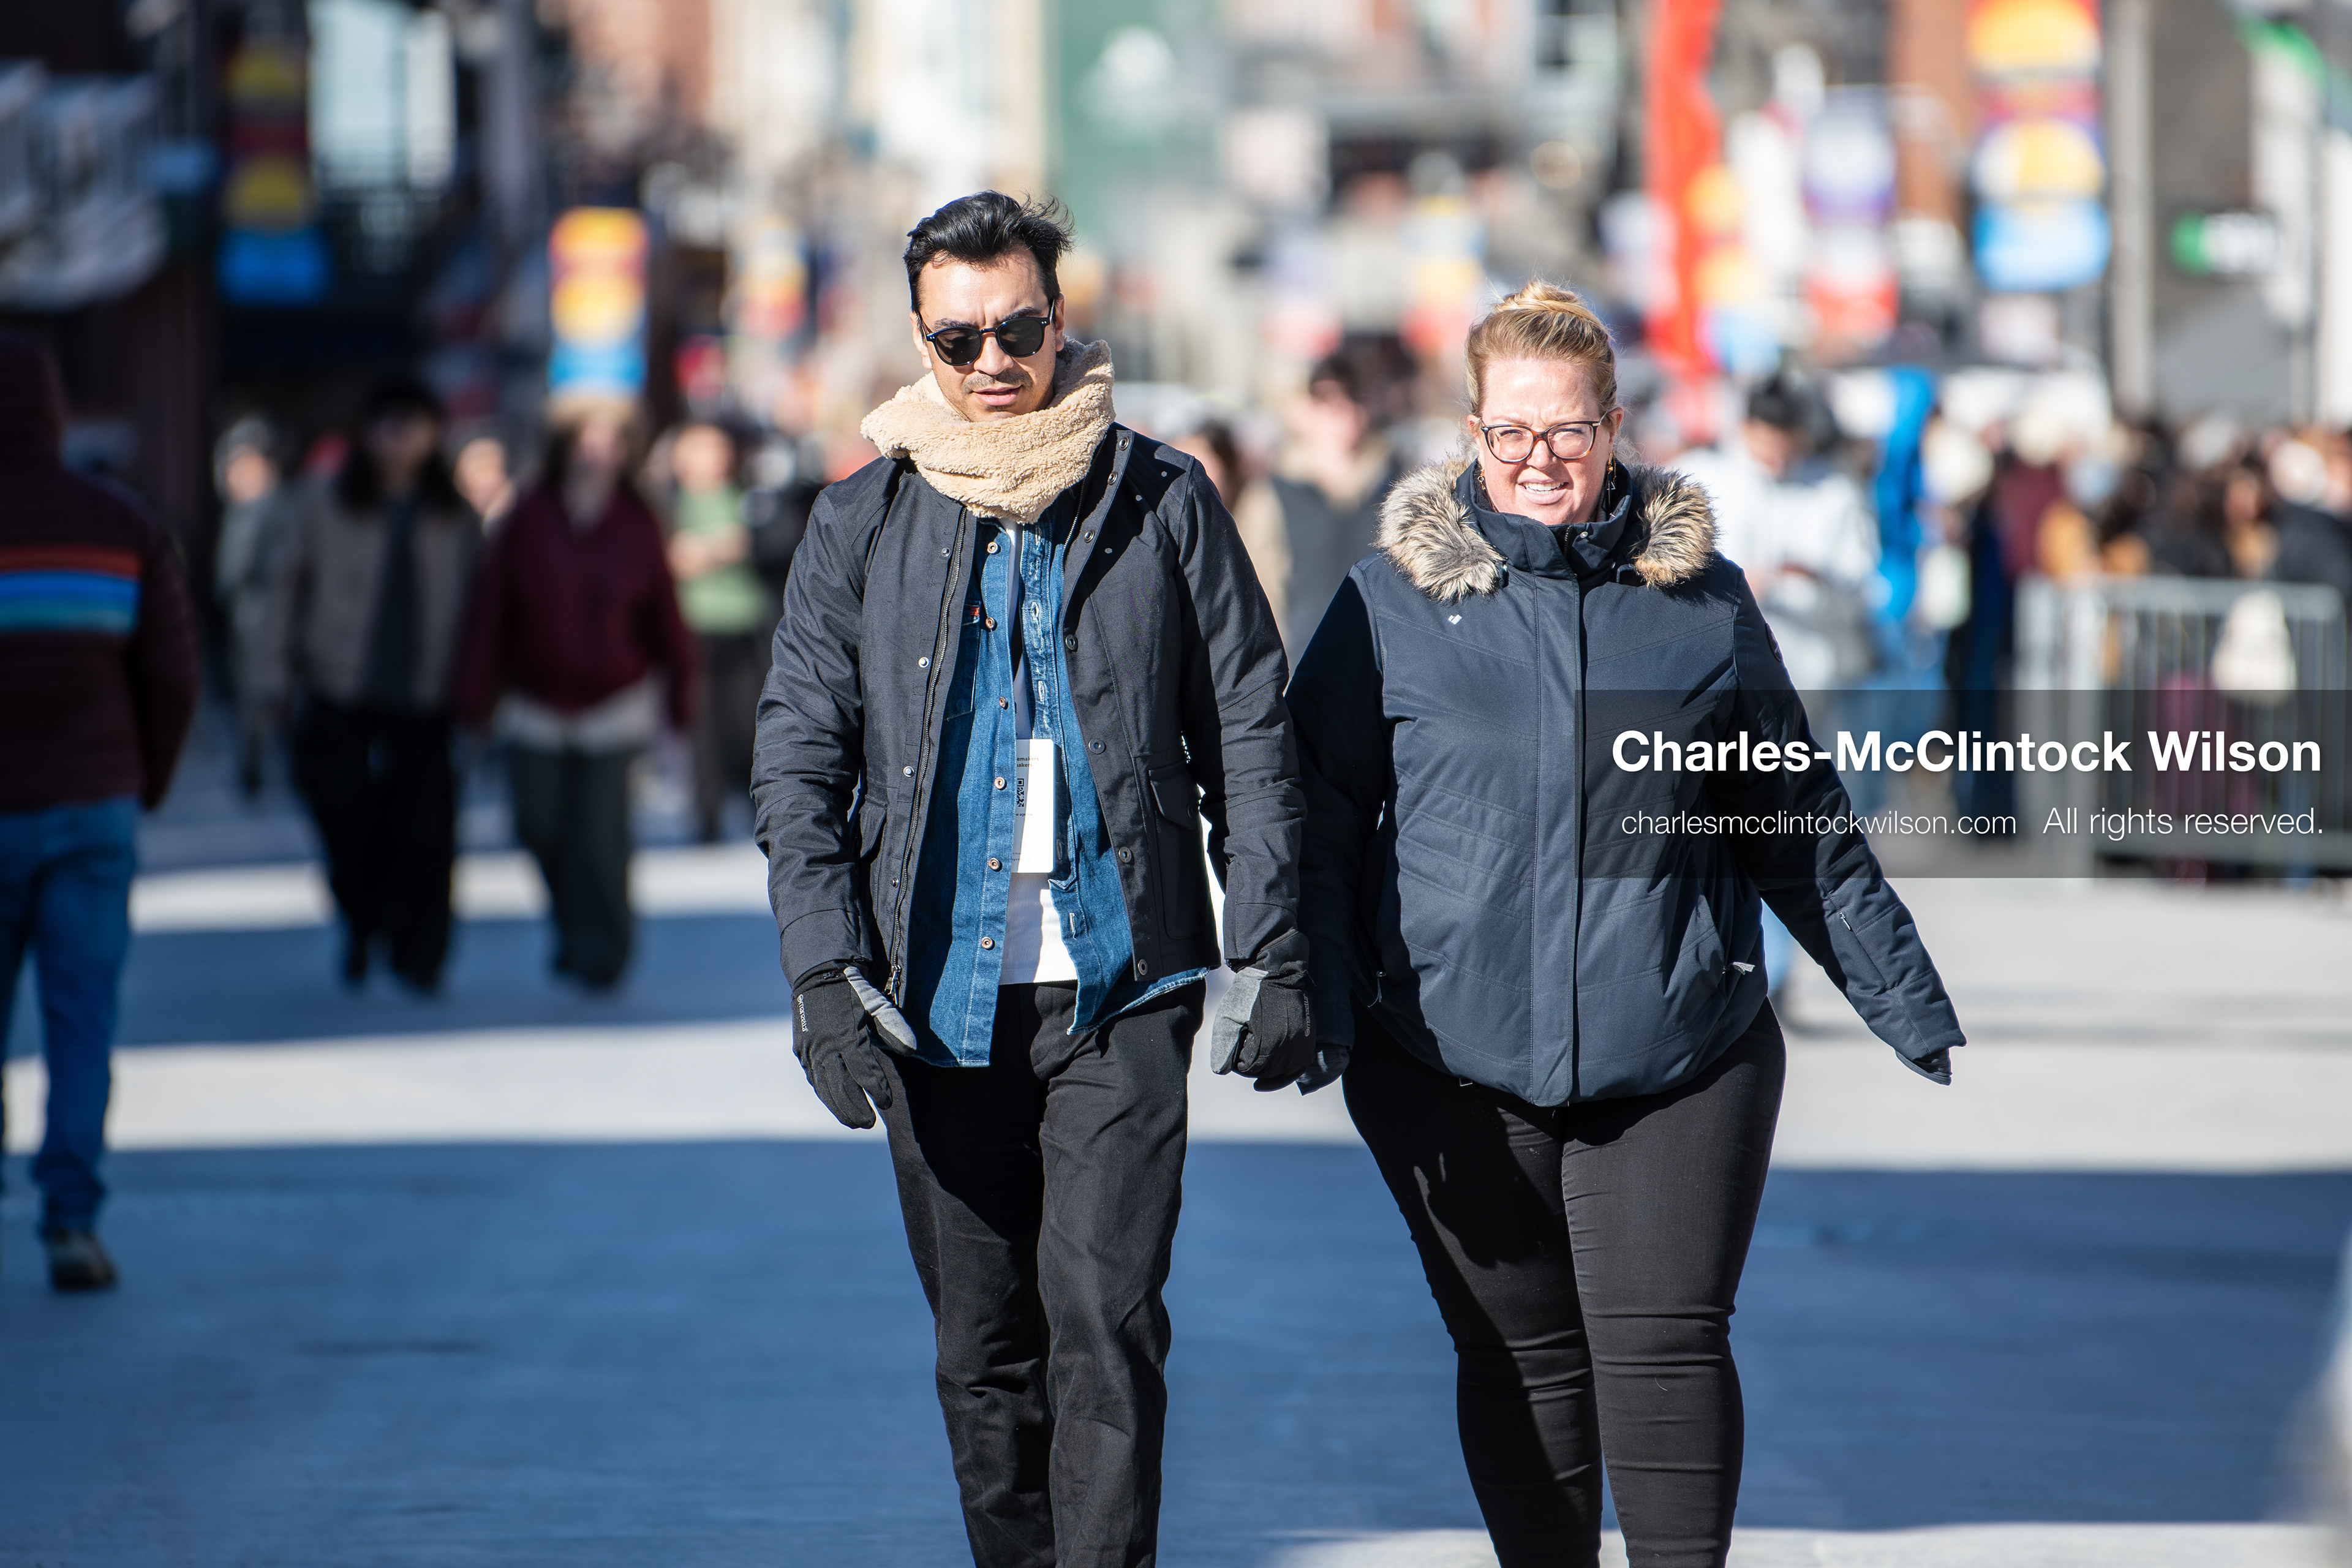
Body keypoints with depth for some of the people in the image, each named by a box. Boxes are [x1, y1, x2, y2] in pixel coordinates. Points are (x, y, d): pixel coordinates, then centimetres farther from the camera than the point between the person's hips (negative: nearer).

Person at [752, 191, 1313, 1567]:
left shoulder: (1163, 502, 6)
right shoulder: (862, 525, 9)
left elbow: (1250, 734, 8)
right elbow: (799, 757, 7)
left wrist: (1273, 953, 1)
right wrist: (823, 966, -5)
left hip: (1122, 987, -2)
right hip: (939, 999, 2)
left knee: (1106, 1318, -12)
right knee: (985, 1346, 7)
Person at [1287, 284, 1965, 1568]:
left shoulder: (1703, 599, 7)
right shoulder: (1394, 602, 3)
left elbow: (1804, 832, 15)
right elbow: (1319, 817, 4)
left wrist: (1905, 1001, 18)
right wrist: (1318, 1005, -7)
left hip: (1680, 1052, 0)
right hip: (1455, 1062, 0)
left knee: (1666, 1343, -7)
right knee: (1520, 1356, 7)